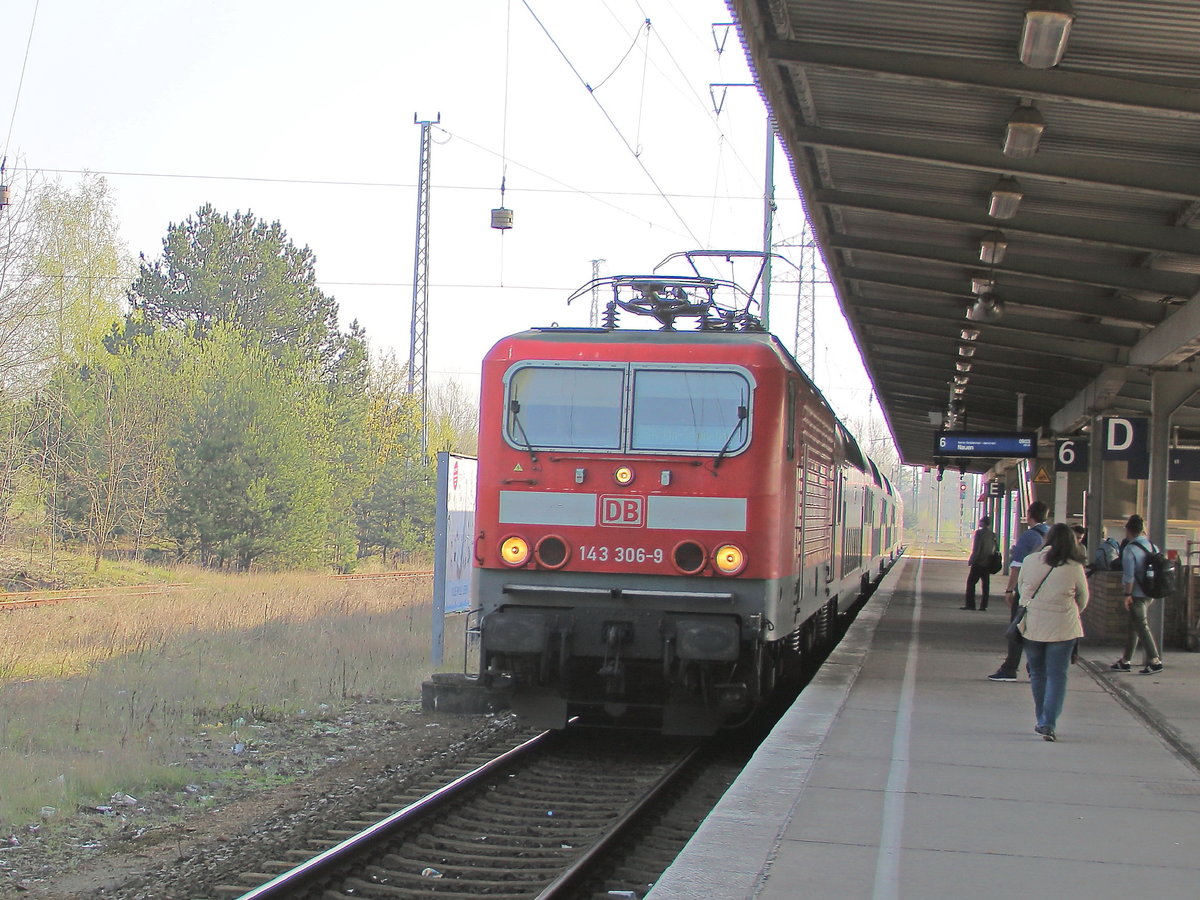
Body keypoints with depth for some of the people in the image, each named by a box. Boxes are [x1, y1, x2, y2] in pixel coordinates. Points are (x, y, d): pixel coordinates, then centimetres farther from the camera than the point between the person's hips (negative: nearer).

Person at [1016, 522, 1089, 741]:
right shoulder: (1075, 568, -7)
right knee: (1057, 676, 2)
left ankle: (1042, 721, 24)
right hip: (1062, 628, -2)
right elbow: (1083, 599, 6)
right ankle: (1049, 724, -8)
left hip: (1031, 625, 2)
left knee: (1037, 674, 16)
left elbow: (1021, 588, 8)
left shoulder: (1030, 561, -3)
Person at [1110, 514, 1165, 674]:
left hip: (1137, 594, -8)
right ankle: (1126, 661, 20)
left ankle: (1154, 661, -9)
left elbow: (1129, 574, -18)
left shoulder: (1130, 548, -14)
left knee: (1141, 626, -5)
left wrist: (1127, 595, -14)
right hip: (1150, 593, 8)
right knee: (1133, 626, 15)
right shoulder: (1151, 546, 8)